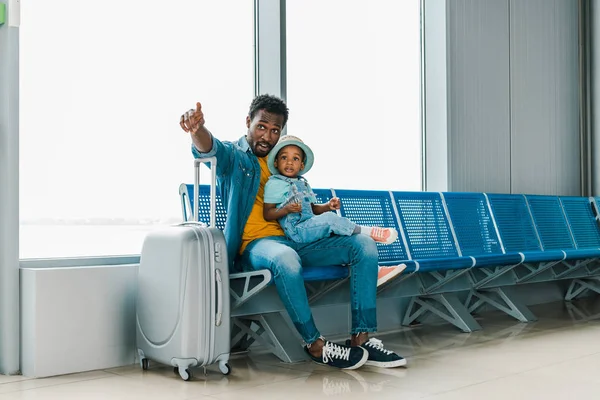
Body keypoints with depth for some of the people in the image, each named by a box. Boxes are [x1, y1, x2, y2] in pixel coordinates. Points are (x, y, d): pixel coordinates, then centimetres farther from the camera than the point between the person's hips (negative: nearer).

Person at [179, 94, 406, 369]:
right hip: (254, 245, -6)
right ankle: (314, 344, -25)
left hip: (297, 241, 7)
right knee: (285, 257, -42)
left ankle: (361, 338, -15)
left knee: (364, 244, -10)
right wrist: (198, 130, -44)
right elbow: (208, 148, -20)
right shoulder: (232, 156, 5)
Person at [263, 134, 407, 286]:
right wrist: (287, 209, -26)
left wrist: (328, 206, 4)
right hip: (297, 231, -8)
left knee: (352, 233, -5)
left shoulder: (303, 183, 21)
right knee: (329, 219, -29)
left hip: (311, 227, 8)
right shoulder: (274, 183, -3)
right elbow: (267, 214, -9)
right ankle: (370, 231, -16)